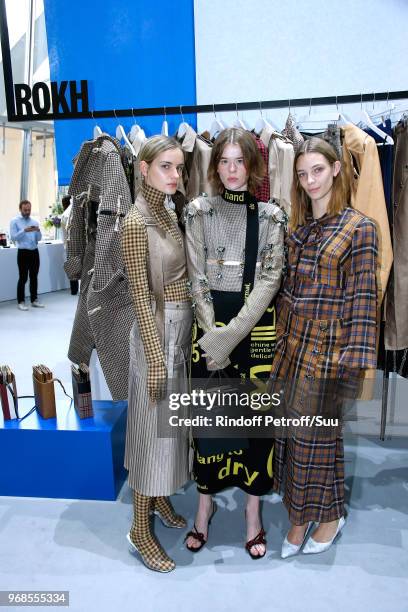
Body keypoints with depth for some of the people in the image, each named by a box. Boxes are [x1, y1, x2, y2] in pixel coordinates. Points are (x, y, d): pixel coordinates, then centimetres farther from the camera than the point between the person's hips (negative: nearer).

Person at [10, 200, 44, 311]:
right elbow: (13, 237, -10)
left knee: (34, 277, 10)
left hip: (35, 252, 5)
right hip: (23, 253, -4)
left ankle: (34, 300, 18)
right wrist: (24, 231, -21)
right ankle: (21, 302, 5)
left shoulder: (35, 221, 11)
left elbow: (39, 239, 9)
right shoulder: (15, 221, -1)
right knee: (23, 278, -3)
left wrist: (38, 231, -11)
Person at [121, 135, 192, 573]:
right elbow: (141, 295, -19)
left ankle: (159, 497, 41)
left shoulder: (169, 212, 8)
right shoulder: (136, 221, -17)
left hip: (182, 330, 8)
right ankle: (140, 528, 23)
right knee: (153, 427, 3)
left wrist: (182, 339, 12)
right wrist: (156, 357, -18)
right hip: (157, 333, -8)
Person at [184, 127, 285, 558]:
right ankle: (205, 504, 28)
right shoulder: (199, 211, 3)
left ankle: (253, 511, 26)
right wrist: (212, 333, -10)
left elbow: (270, 280, -6)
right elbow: (197, 279, -1)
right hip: (210, 323, 0)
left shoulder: (271, 216, 2)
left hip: (256, 325, 0)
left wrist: (230, 335, -14)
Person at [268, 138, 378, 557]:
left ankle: (330, 515, 34)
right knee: (291, 431, 13)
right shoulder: (296, 227, 9)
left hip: (328, 346, -5)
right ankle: (300, 516, 34)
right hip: (291, 342, 6)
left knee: (318, 434, 7)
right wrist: (279, 337, 9)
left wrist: (354, 362, -14)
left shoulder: (359, 227, -8)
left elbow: (362, 298, -11)